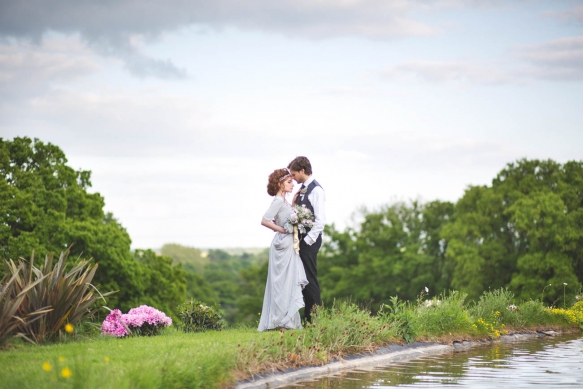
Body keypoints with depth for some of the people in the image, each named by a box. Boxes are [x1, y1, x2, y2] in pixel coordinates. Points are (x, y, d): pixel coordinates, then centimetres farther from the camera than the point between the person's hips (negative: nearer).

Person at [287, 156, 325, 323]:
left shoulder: (316, 190, -12)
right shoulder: (302, 189, 14)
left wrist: (307, 240, -16)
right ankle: (308, 318, 15)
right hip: (300, 239, 9)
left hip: (309, 241, -9)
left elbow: (320, 219, -18)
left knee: (310, 279, -5)